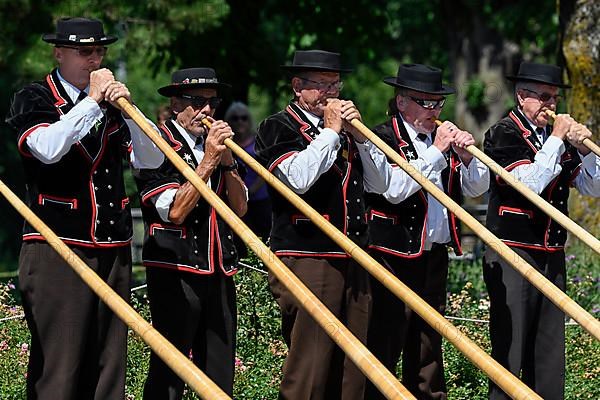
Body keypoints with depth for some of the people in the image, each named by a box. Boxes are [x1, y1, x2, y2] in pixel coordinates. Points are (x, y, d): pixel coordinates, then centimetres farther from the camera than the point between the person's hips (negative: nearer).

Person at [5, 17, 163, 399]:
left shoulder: (110, 101, 15)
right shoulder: (33, 99, 1)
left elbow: (150, 159, 6)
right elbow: (48, 149, -19)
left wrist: (126, 108, -8)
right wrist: (92, 102, -13)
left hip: (113, 251, 5)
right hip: (56, 251, -5)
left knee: (108, 362, 6)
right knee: (57, 363, -8)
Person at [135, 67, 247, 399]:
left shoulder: (215, 142, 15)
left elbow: (239, 207, 9)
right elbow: (175, 211, -15)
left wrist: (227, 160, -4)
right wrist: (208, 160, -16)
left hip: (219, 272, 7)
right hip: (175, 271, -6)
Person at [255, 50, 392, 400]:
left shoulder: (346, 127, 19)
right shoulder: (278, 128, -1)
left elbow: (380, 184, 14)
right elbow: (298, 178, -19)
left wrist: (359, 134, 1)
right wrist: (330, 131, -10)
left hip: (352, 262, 7)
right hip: (306, 262, -7)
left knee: (351, 370, 6)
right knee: (308, 370, -9)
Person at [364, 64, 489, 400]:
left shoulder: (443, 138, 13)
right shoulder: (383, 138, -7)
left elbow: (477, 188, 14)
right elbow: (394, 189, -21)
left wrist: (466, 157, -6)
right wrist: (436, 152, -18)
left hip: (436, 255, 7)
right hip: (395, 255, -7)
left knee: (428, 343, 14)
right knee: (385, 346, -7)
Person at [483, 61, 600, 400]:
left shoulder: (558, 138, 14)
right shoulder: (503, 134, -6)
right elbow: (530, 183, -20)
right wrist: (556, 140, -14)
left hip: (552, 256, 7)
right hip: (514, 254, -7)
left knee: (549, 349, 8)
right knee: (510, 348, -5)